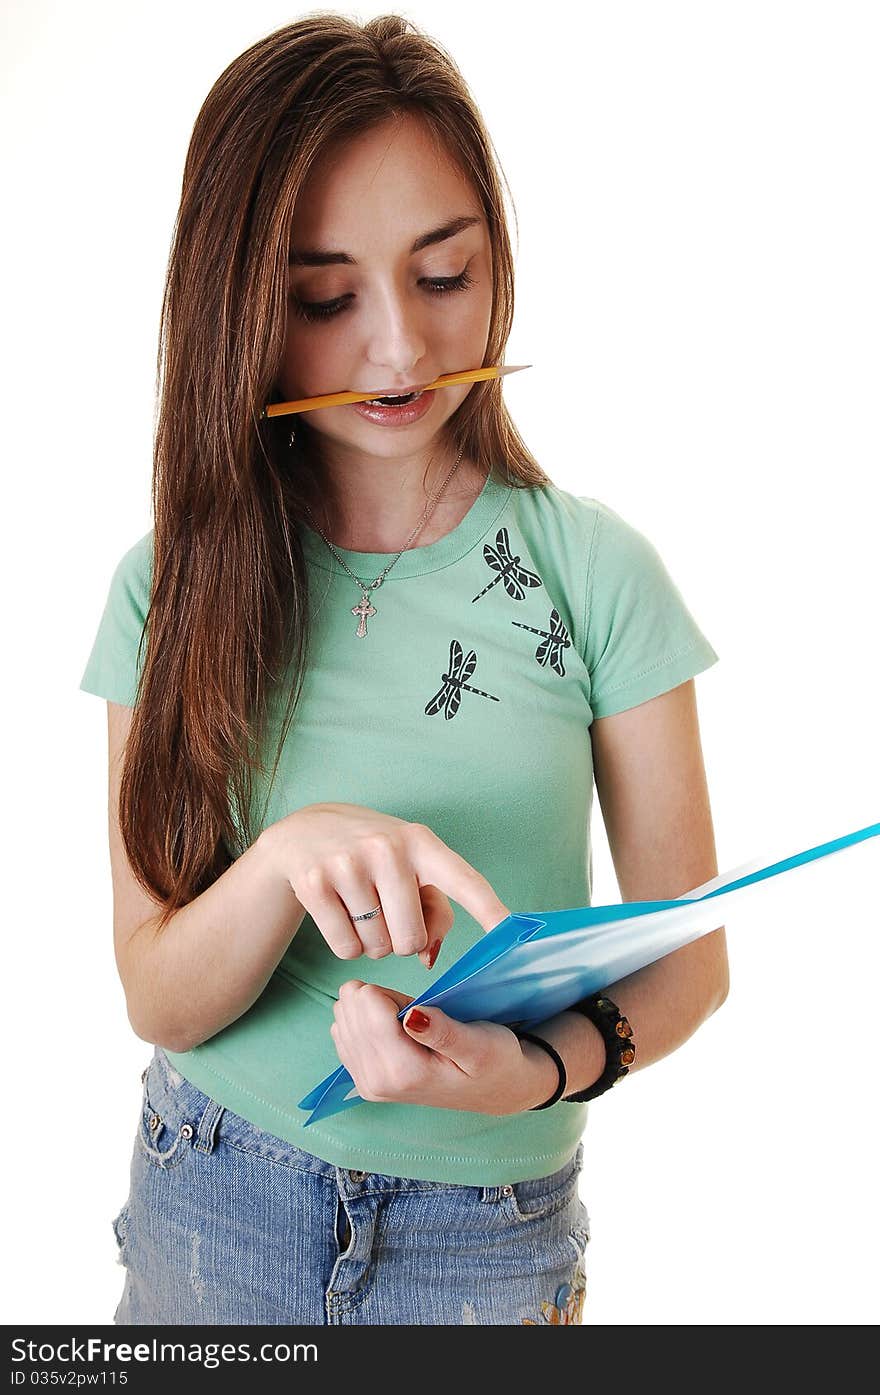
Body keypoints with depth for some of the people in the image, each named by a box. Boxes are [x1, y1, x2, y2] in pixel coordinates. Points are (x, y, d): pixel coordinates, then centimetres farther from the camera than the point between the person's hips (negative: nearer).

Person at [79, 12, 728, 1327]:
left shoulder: (595, 568, -12)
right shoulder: (172, 584, -8)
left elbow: (689, 950, -7)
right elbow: (159, 1000, -10)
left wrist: (545, 1066, -27)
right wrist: (289, 858, -30)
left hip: (492, 1235, -1)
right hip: (212, 1203, 1)